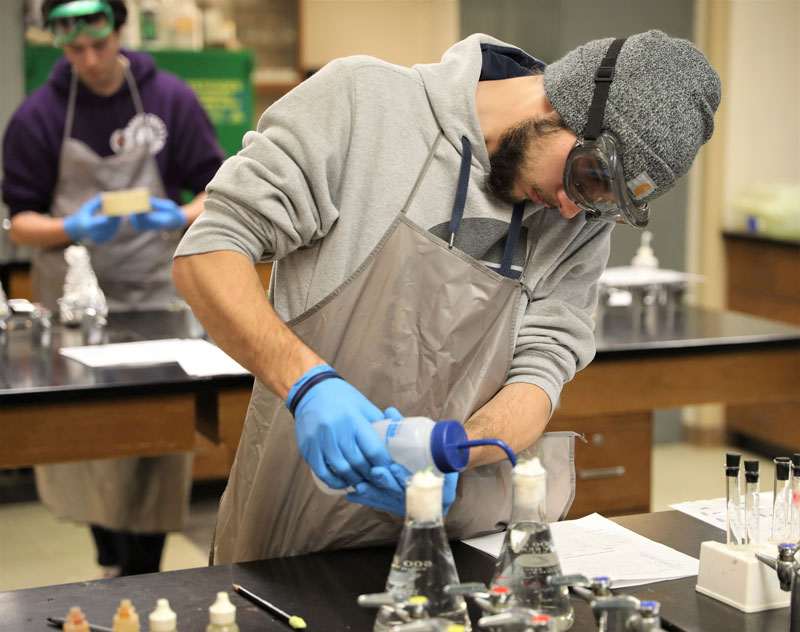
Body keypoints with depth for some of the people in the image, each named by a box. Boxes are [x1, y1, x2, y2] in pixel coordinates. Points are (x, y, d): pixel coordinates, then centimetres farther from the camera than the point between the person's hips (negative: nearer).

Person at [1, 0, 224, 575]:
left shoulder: (171, 100, 2)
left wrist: (182, 217, -17)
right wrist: (72, 230, -19)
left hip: (157, 304, 0)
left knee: (156, 454, -3)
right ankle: (110, 563, 27)